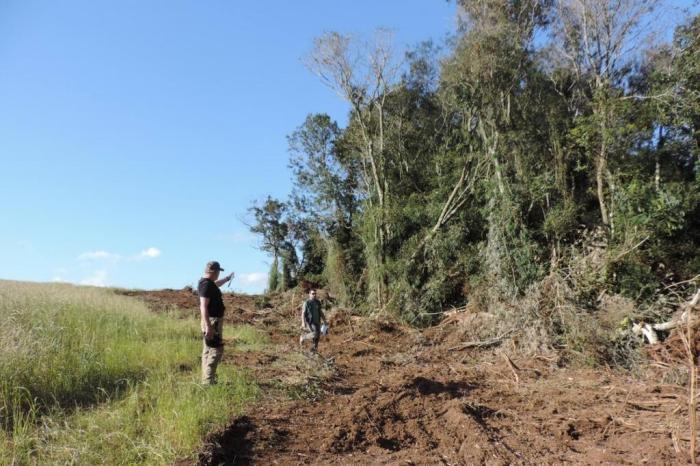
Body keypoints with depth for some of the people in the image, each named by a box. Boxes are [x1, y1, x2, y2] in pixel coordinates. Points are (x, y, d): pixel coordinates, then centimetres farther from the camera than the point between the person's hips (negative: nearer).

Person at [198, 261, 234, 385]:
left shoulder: (208, 283, 10)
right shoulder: (207, 284, -20)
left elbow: (215, 284, 37)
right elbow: (203, 307, -27)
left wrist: (227, 278, 51)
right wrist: (208, 327, -30)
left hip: (212, 321, 11)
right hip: (212, 322, -11)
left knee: (208, 351, 14)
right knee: (216, 351, -9)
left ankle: (206, 379, 22)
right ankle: (208, 381, -8)